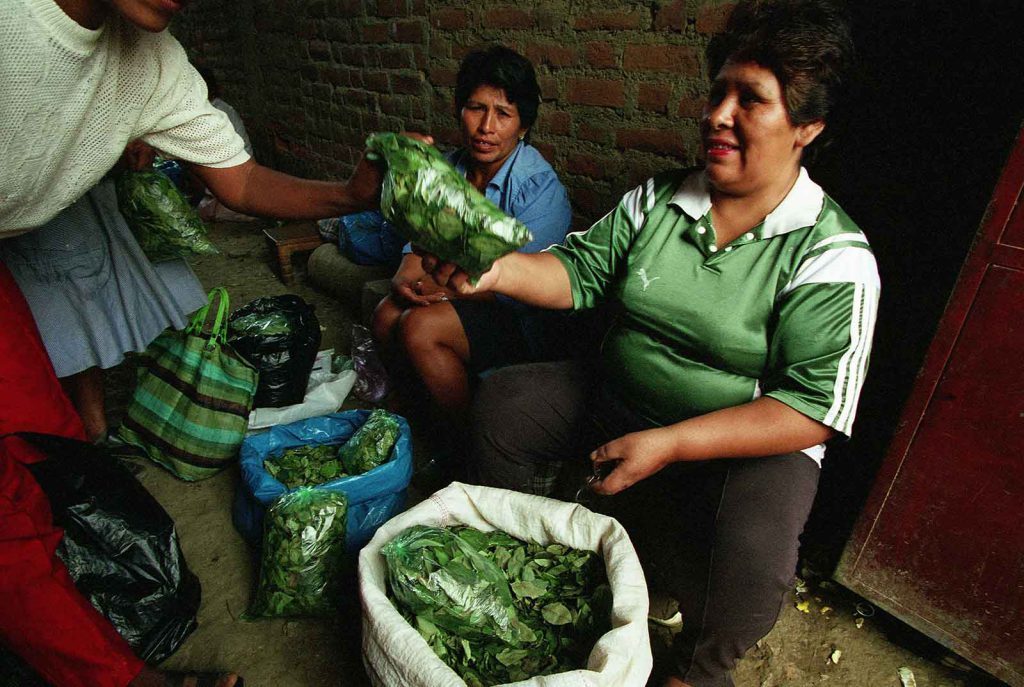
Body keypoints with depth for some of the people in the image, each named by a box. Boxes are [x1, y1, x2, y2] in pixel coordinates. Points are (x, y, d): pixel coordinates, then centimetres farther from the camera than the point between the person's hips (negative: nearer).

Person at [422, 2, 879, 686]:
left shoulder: (833, 256, -16)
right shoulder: (657, 200, -1)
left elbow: (815, 409, -21)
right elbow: (582, 269, -3)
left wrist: (668, 444, -28)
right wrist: (498, 268, -24)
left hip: (750, 439, -4)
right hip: (615, 397, 5)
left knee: (751, 551, -31)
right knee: (502, 400, -2)